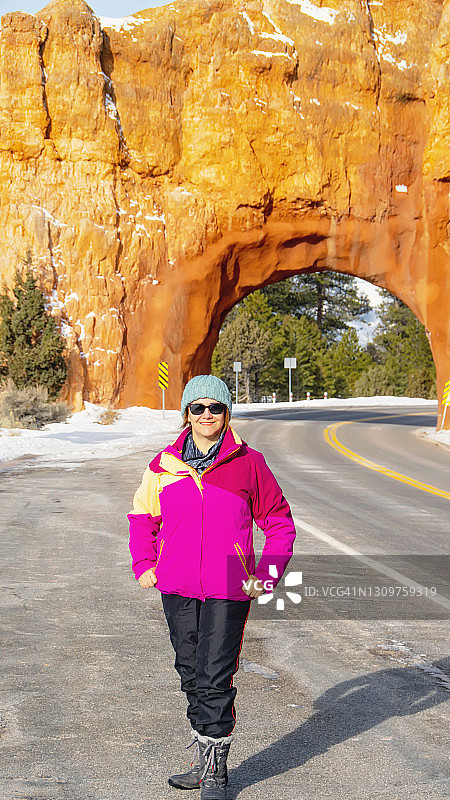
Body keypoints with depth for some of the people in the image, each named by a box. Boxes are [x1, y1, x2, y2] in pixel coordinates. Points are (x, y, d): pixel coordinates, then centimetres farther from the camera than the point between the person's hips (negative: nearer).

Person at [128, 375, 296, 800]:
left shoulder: (248, 463, -3)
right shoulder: (164, 464, 4)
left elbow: (280, 522, 5)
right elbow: (143, 516, 19)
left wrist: (266, 574, -4)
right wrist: (144, 565, 6)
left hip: (229, 592, -4)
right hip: (178, 589, 4)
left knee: (214, 680, -6)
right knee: (191, 675, 13)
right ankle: (206, 760, 29)